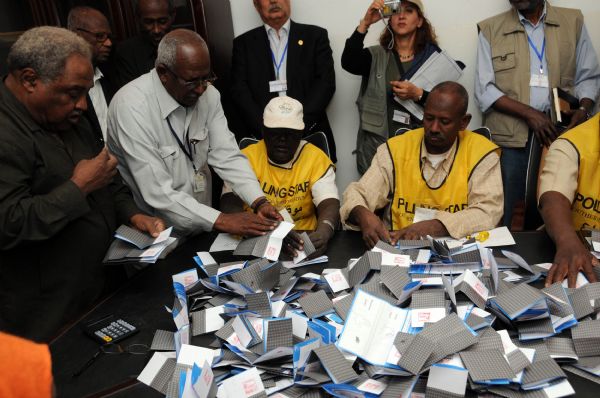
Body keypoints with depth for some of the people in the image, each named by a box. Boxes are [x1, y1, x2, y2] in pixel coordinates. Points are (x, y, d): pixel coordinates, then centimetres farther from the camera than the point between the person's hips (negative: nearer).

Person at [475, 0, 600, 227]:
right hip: (509, 135, -1)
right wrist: (529, 113, -12)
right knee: (500, 218, -1)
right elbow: (484, 89, -1)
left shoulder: (573, 22, 12)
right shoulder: (490, 29, 6)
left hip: (560, 132, 2)